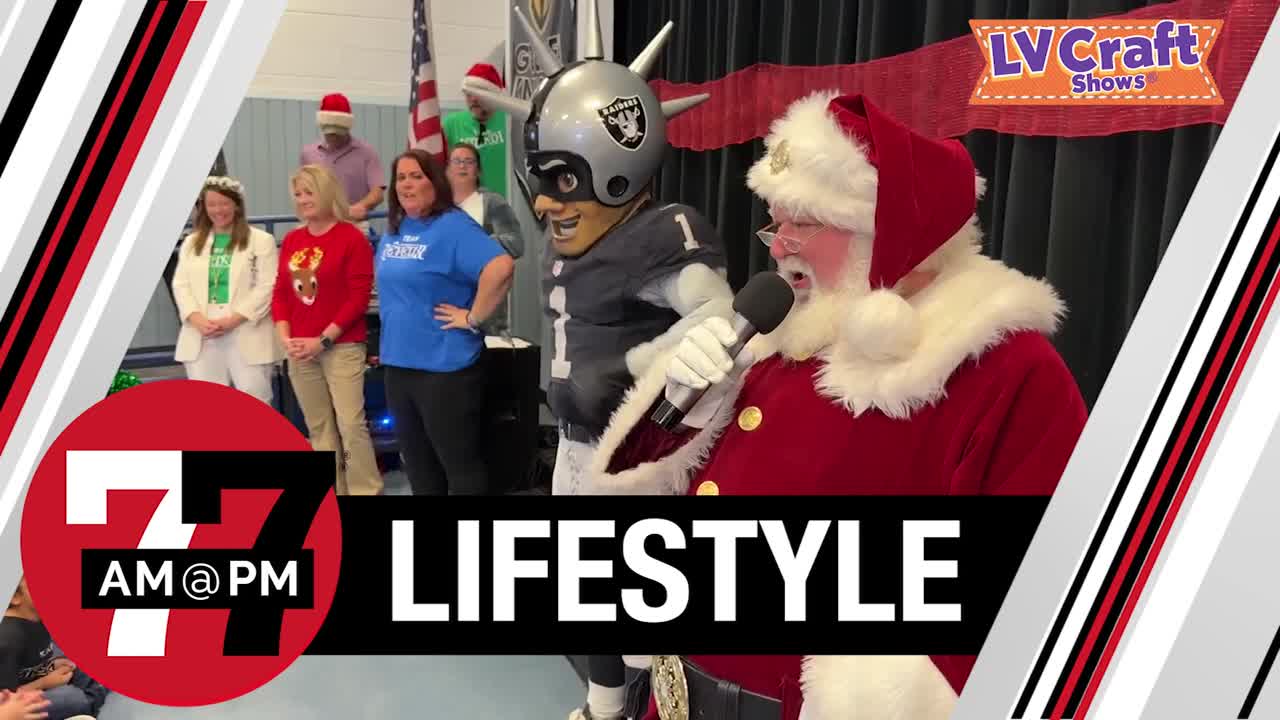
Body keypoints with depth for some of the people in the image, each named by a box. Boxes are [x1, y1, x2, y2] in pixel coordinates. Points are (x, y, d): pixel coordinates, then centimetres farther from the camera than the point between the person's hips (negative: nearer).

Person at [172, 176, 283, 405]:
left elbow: (267, 287, -7)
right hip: (202, 335, 4)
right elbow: (180, 285, 9)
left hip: (246, 333, -4)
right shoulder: (191, 242, 18)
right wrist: (197, 319, -10)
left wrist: (233, 319, -16)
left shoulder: (261, 240, 2)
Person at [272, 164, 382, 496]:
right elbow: (281, 292, 13)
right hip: (300, 350, 6)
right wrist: (286, 338, -2)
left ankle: (366, 491, 2)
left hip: (342, 347, -6)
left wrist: (323, 340, -13)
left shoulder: (352, 238, -6)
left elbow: (359, 297, -10)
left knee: (351, 425, -9)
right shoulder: (291, 240, 11)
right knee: (319, 428, 9)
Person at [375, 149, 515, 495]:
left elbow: (501, 266, -30)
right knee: (417, 461, 19)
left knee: (461, 462, 2)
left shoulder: (453, 226, -14)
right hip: (398, 363, 8)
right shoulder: (392, 231, 11)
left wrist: (472, 318, -22)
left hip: (445, 365, -8)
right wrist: (391, 343, 17)